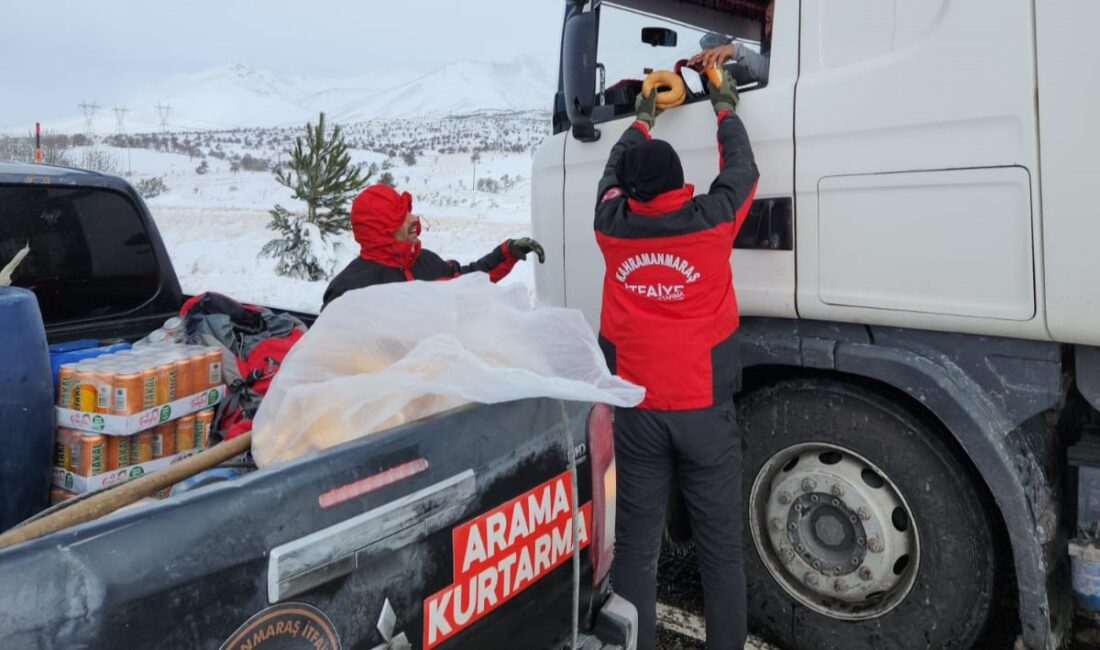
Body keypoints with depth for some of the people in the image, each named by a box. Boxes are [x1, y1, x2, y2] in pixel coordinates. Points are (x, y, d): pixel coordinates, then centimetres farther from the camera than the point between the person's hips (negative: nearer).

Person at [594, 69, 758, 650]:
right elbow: (741, 168, 12)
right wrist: (725, 110, 30)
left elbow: (611, 172, 19)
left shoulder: (613, 227, -2)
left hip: (634, 410, 2)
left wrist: (642, 119, 35)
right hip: (703, 409, -1)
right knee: (721, 550, 11)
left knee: (635, 546, 9)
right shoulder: (710, 221, -8)